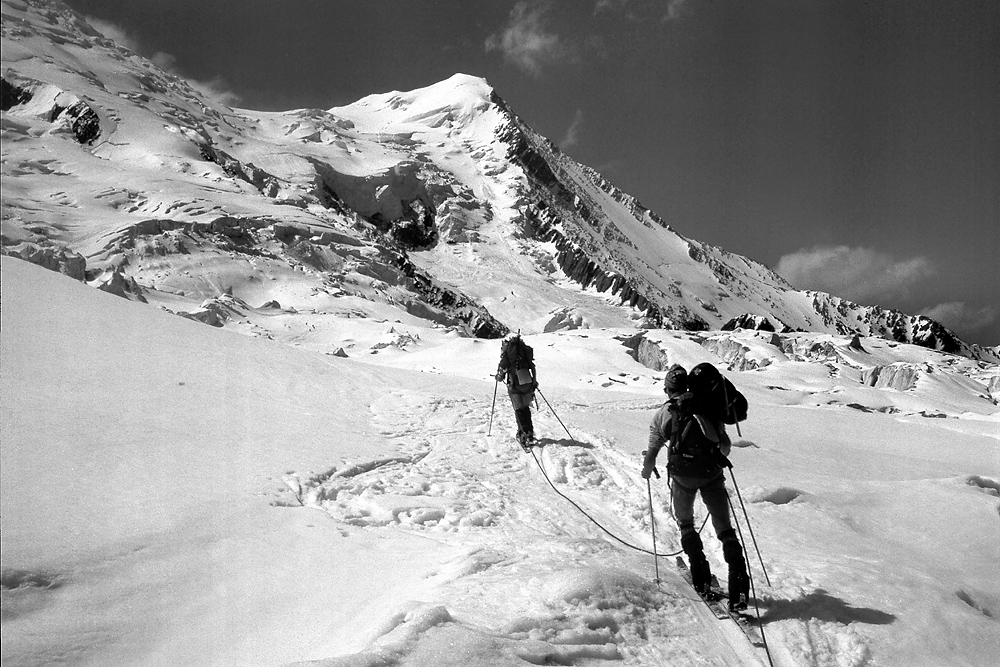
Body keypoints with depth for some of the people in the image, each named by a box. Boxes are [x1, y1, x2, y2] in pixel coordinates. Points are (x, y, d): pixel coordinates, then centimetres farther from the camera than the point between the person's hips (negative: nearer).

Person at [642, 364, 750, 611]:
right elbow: (725, 445, 10)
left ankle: (702, 580, 16)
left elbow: (653, 450, 10)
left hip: (682, 476, 0)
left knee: (685, 524, 21)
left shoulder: (662, 414, 3)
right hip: (712, 474, 1)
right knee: (724, 528, 8)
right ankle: (738, 581, -5)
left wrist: (648, 469, 30)